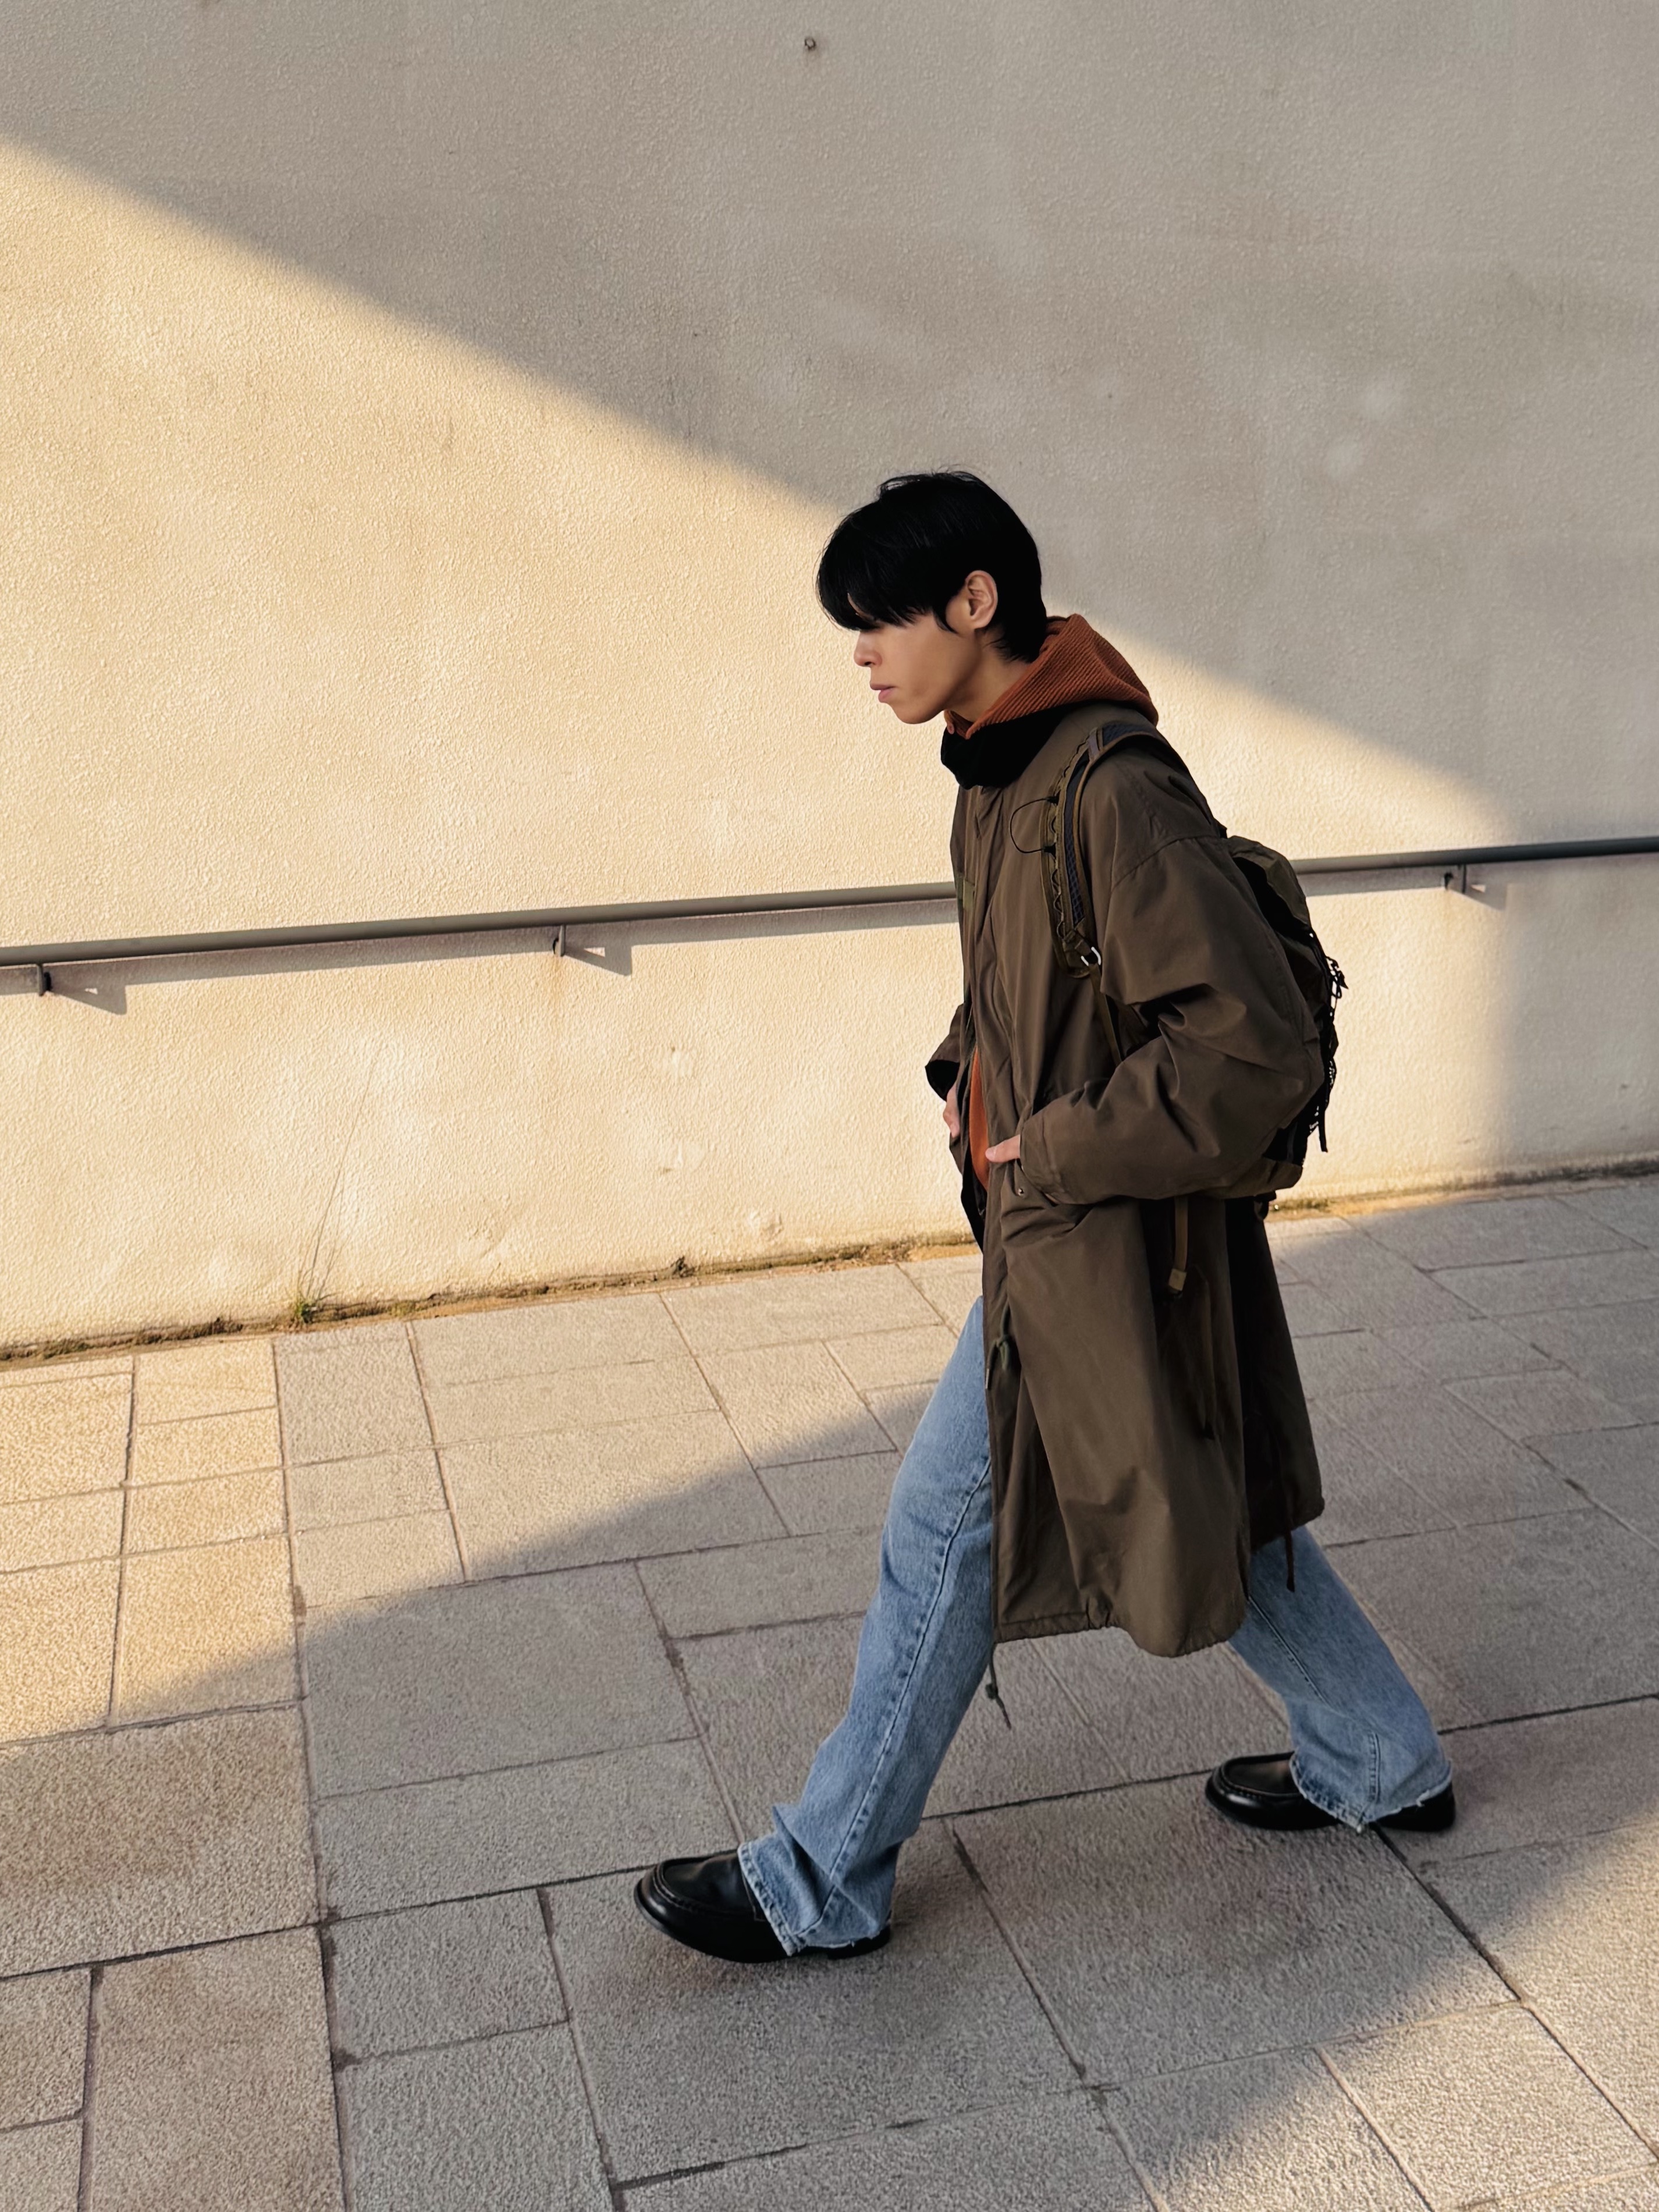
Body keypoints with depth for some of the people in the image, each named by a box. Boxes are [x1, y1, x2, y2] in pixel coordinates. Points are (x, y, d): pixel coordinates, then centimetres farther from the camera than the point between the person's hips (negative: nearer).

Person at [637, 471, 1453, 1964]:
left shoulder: (1114, 789, -24)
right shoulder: (1011, 772, 6)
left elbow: (1259, 1048, -26)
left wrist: (1062, 1150, -19)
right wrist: (973, 1083, 5)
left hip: (1094, 1251, -10)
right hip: (1062, 1227, 10)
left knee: (946, 1536, 2)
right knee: (1213, 1506, 21)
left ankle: (822, 1887, 19)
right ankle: (1384, 1768, 40)